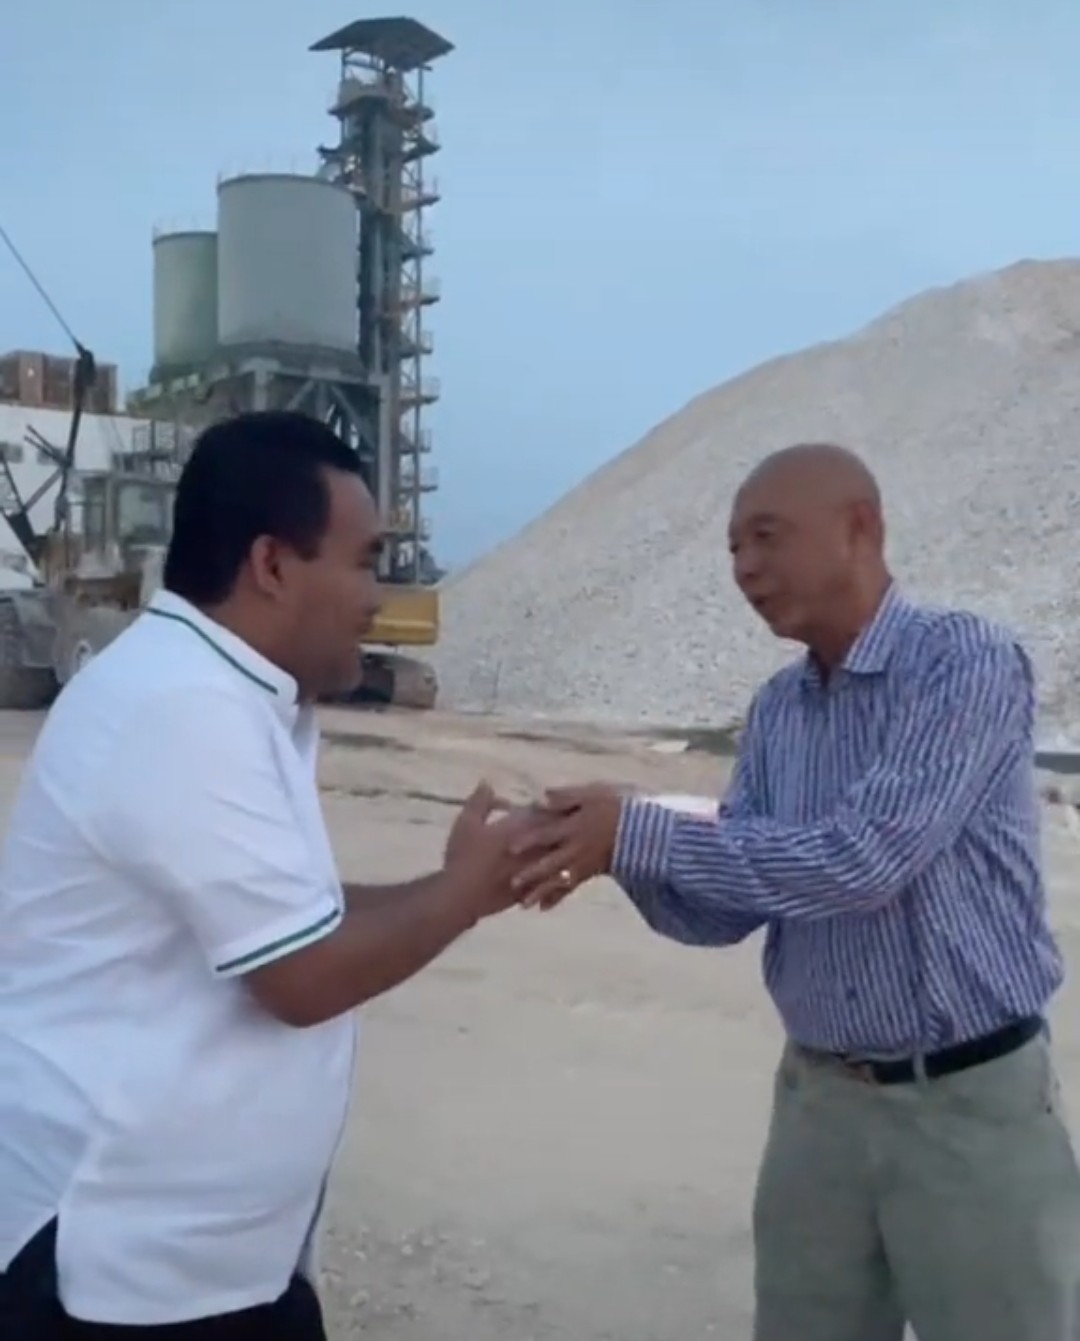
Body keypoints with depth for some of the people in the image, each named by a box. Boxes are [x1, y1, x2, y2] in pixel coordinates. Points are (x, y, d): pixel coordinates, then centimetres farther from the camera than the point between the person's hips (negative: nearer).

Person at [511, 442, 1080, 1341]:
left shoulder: (968, 662, -15)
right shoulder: (775, 712, 6)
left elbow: (864, 860, -26)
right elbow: (727, 914, 6)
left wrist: (639, 833, -24)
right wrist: (625, 858, -15)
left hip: (971, 1103, -6)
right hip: (818, 1099, 6)